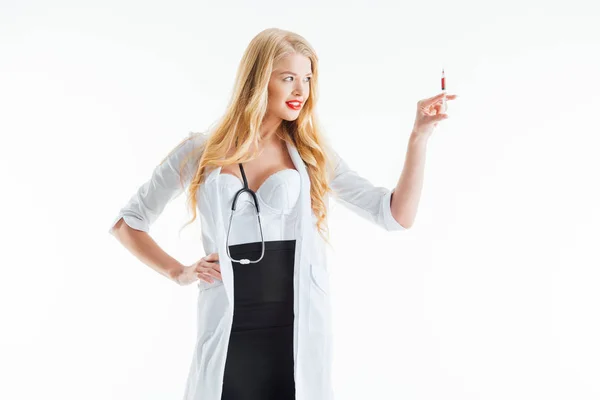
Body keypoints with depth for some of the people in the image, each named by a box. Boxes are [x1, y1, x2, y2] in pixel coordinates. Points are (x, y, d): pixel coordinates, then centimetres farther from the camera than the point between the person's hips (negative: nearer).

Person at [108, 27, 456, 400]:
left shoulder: (312, 154, 5)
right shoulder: (200, 152, 2)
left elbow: (398, 216, 0)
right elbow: (127, 222, 12)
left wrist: (419, 135, -7)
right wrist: (178, 272, -1)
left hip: (298, 332, 1)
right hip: (230, 334, -1)